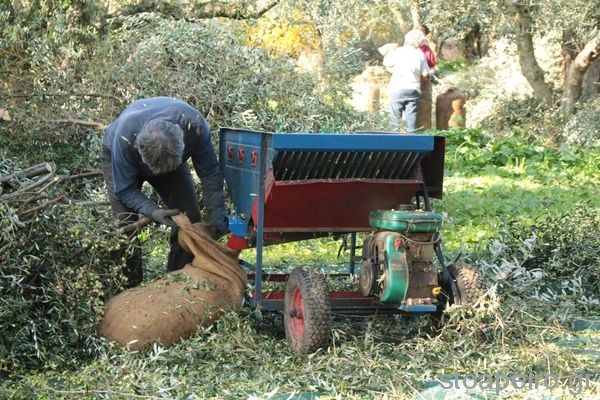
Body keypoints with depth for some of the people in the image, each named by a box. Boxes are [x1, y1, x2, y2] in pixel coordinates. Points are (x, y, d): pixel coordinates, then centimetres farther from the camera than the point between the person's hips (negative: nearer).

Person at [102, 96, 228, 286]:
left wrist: (217, 216, -27)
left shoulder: (195, 126, -39)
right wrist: (152, 211, -44)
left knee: (190, 217, -6)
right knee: (125, 224, -17)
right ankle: (129, 288, -4)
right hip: (119, 158, -2)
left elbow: (210, 173, -24)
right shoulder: (124, 137, -44)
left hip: (171, 156, 3)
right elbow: (124, 189, -30)